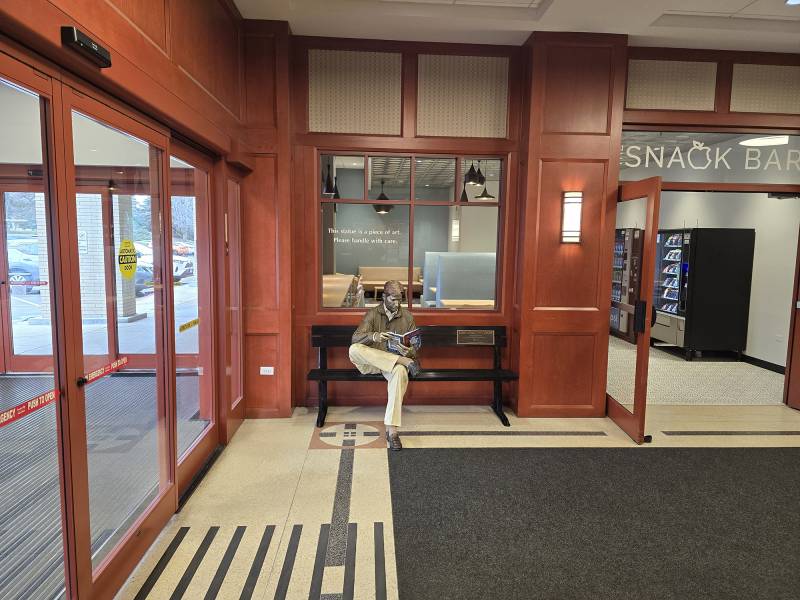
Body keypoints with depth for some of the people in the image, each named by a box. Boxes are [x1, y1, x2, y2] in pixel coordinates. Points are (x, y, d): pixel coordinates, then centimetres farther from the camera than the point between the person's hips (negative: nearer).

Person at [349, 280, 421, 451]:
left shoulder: (407, 316, 7)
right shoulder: (372, 314, 1)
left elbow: (416, 344, 6)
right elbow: (356, 338, -11)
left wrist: (409, 351, -19)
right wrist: (373, 336, -32)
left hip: (393, 363, 0)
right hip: (371, 362, 0)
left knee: (400, 372, -38)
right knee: (354, 349, -34)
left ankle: (392, 430, -38)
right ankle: (404, 361, -29)